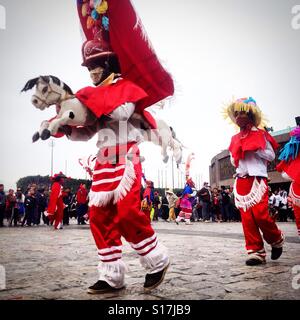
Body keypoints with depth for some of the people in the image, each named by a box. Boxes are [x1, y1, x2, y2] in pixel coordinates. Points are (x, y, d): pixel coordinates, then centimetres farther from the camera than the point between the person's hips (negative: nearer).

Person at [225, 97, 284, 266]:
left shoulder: (260, 134, 2)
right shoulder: (235, 139, 16)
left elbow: (271, 155, -1)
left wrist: (253, 148, -7)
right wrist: (237, 156, 3)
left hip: (257, 179, -5)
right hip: (241, 180, 5)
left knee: (260, 214, -13)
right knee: (247, 217, -1)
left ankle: (276, 239, 16)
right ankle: (256, 251, 6)